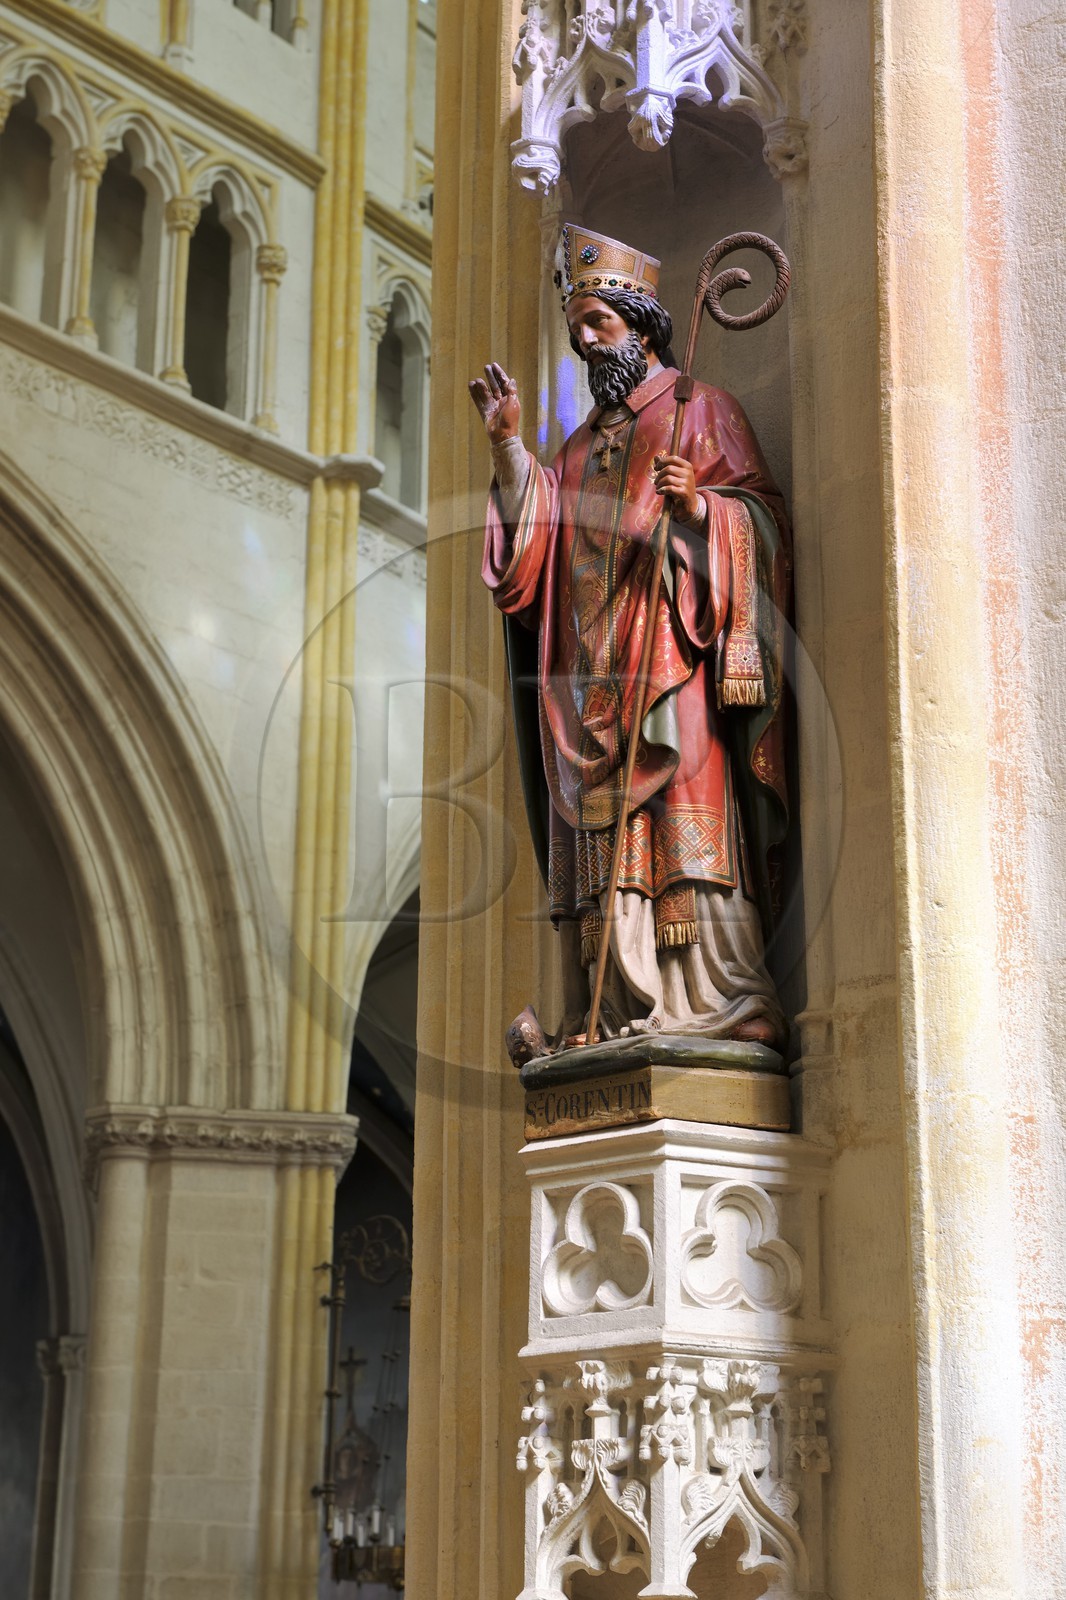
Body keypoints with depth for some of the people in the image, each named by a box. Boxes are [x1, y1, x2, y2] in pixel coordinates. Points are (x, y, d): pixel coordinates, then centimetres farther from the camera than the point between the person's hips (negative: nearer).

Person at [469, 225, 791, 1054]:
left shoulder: (702, 409, 8)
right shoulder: (586, 440, 27)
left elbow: (760, 512, -2)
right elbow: (538, 527, 16)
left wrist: (696, 503, -21)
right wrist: (509, 443, 7)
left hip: (671, 653, -6)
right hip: (591, 668, 6)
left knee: (685, 821, -15)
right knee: (603, 830, -2)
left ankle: (719, 1001, -18)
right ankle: (620, 1009, -4)